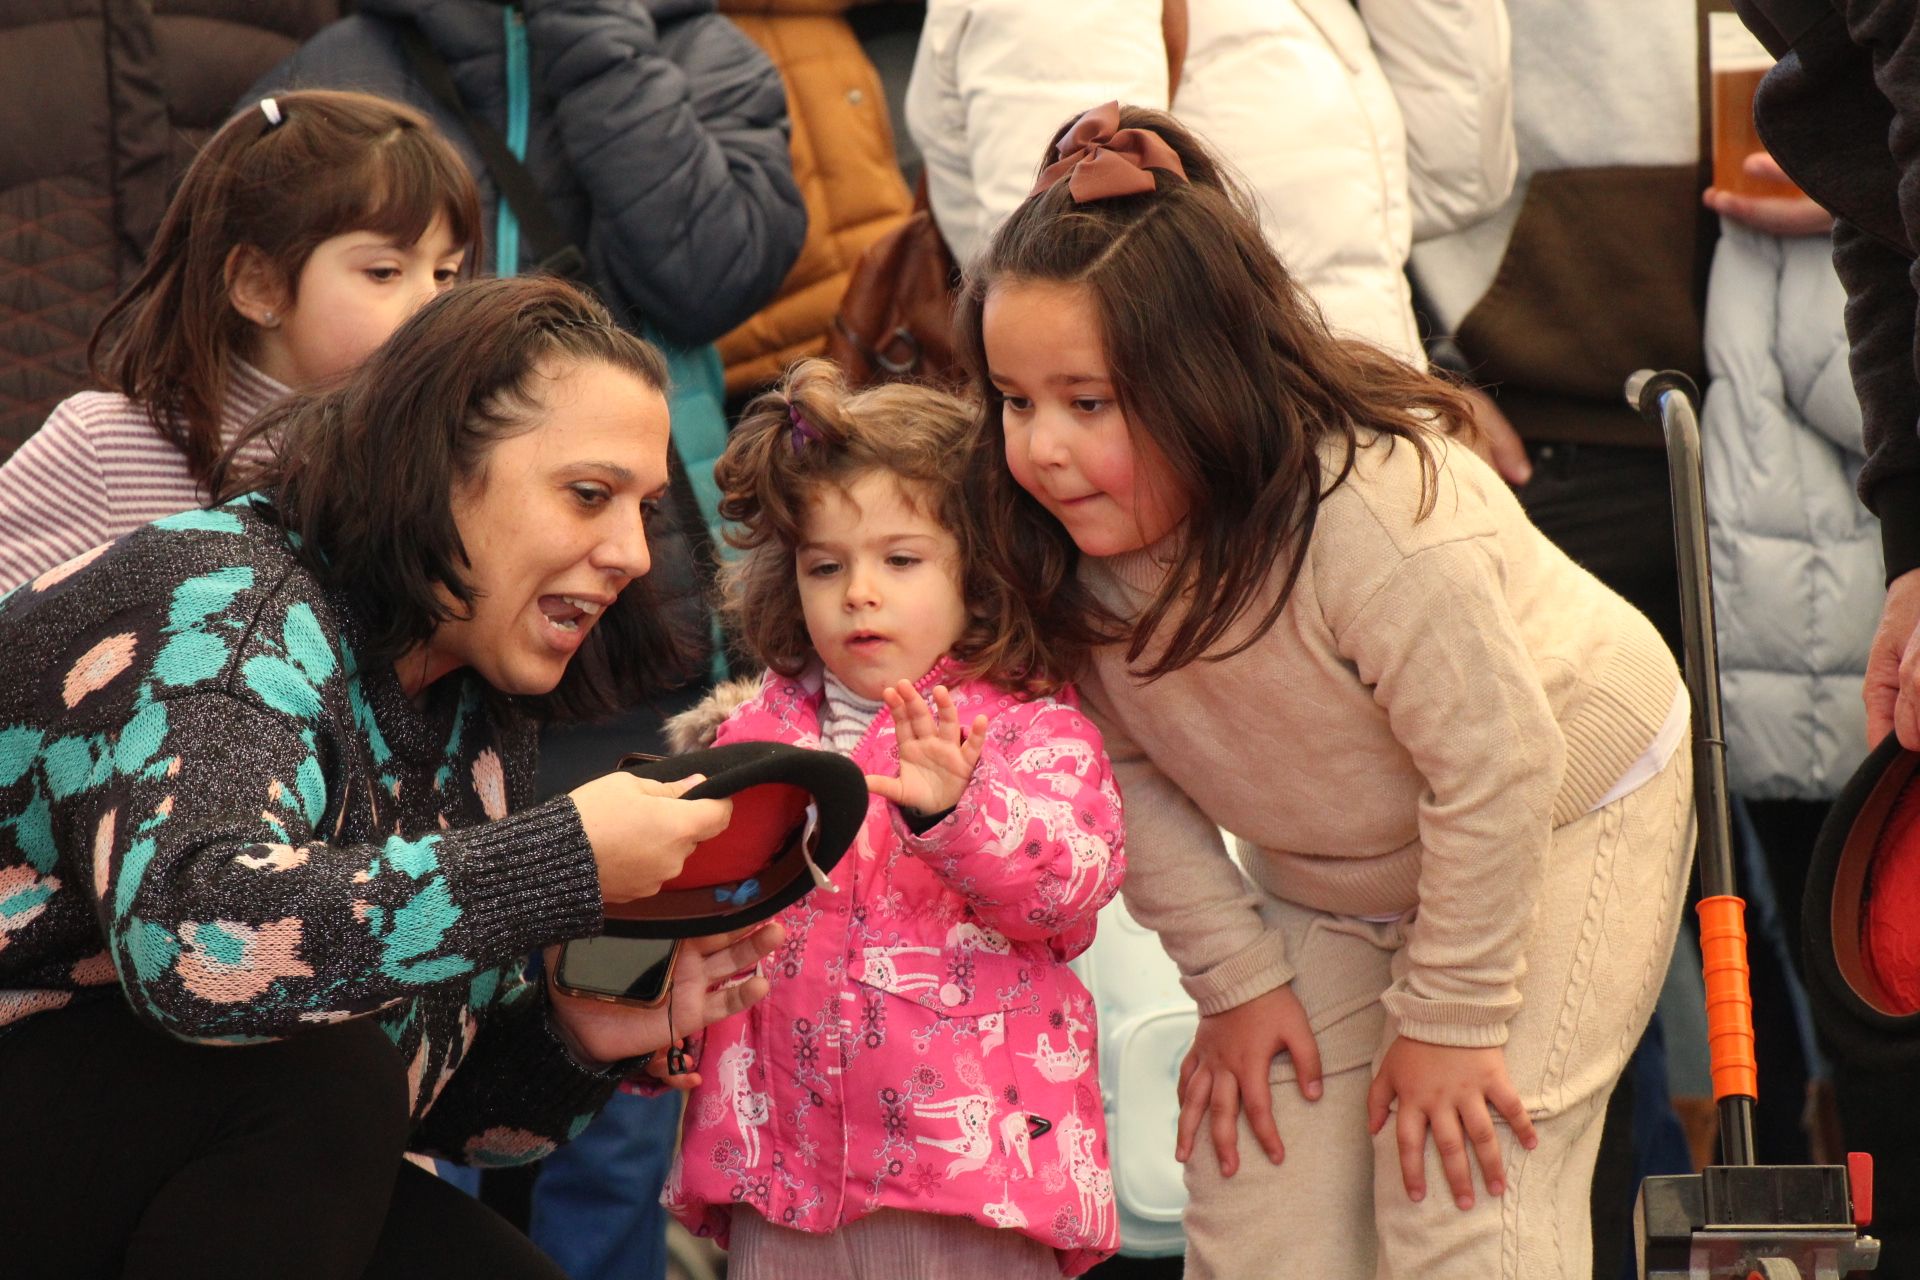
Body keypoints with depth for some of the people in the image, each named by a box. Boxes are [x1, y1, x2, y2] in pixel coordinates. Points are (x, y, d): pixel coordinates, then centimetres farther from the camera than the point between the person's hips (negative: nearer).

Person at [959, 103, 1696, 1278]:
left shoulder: (1364, 510, -38)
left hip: (1560, 822, -6)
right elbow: (1131, 767, -4)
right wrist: (1234, 979, -6)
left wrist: (1449, 1016, -21)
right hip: (1332, 875, 6)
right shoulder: (1063, 534, -19)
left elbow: (1494, 759, -30)